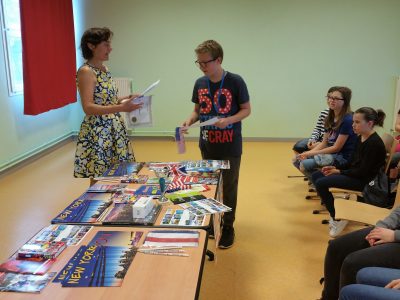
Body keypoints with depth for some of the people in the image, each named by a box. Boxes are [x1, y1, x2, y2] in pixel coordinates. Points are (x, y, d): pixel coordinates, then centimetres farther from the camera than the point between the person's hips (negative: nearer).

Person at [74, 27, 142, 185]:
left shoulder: (104, 69, 10)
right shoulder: (85, 72, -15)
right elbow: (88, 108, -24)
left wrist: (125, 99, 6)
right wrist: (121, 108, -32)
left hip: (114, 130, 8)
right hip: (97, 133, -8)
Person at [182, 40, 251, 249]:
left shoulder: (235, 82, -13)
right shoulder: (199, 83, 1)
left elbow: (246, 109, -7)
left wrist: (228, 120, -24)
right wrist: (190, 120, -11)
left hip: (230, 147, -4)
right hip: (207, 146, 4)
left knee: (229, 187, 7)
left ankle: (228, 227, 22)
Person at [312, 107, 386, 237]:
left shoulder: (374, 143, -21)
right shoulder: (360, 138, 6)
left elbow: (363, 172, -21)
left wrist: (339, 172, -14)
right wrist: (336, 168, 1)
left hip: (364, 180, -10)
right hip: (355, 174, 10)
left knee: (321, 183, -20)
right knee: (316, 175, 4)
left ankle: (338, 218, -4)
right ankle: (334, 212, 9)